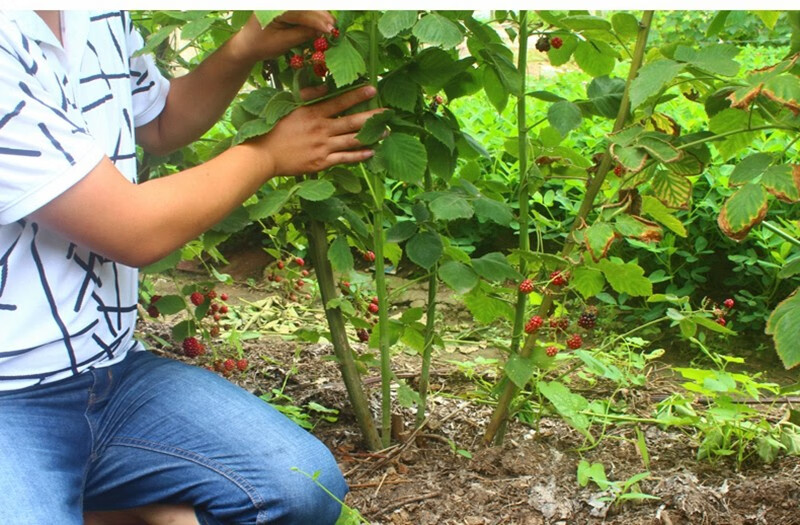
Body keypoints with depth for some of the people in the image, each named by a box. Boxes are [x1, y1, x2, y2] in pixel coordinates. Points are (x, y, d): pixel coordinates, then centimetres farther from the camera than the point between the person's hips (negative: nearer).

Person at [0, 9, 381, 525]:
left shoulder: (100, 18, 4)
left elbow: (159, 123, 24)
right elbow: (134, 233, -20)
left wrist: (245, 50, 4)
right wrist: (270, 151, -3)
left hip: (110, 369, 8)